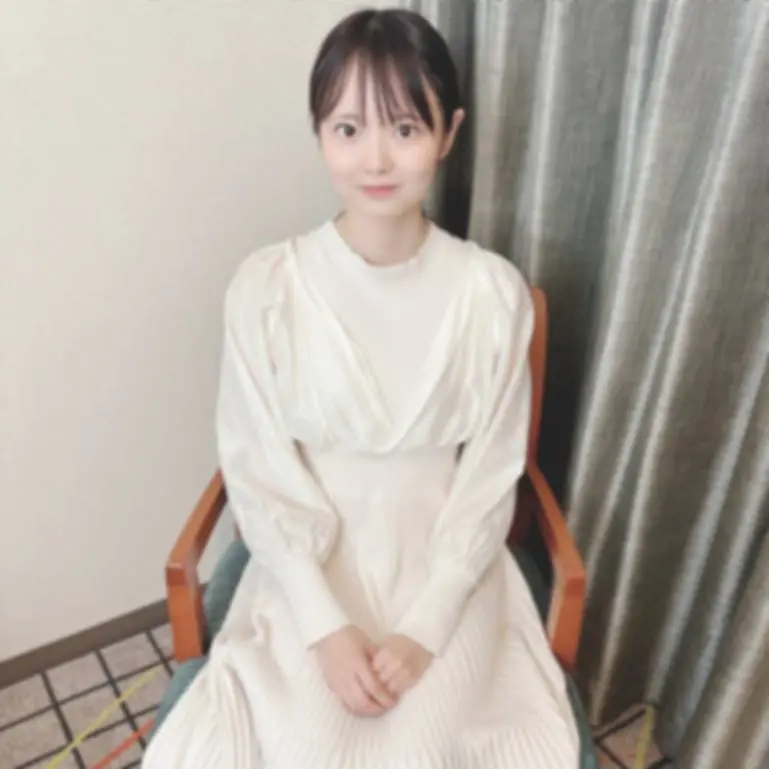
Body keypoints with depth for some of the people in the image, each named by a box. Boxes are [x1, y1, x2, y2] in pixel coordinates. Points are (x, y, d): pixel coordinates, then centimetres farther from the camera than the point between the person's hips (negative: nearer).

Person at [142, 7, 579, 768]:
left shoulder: (493, 292, -10)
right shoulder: (266, 287, -11)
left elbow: (490, 482, -5)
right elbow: (259, 476, -7)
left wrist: (424, 628, -12)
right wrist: (327, 625, -13)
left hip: (446, 576, 1)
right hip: (309, 578, 0)